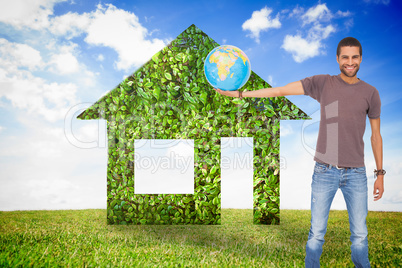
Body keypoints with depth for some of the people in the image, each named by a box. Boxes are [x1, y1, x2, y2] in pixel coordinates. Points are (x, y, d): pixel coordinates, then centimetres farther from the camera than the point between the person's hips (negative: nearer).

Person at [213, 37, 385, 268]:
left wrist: (380, 174, 9)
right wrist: (238, 93, -4)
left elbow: (376, 134, 11)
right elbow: (280, 90, -1)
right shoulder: (322, 83, 1)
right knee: (316, 233, 6)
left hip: (356, 174, 1)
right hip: (325, 171, -1)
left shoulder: (370, 93, 6)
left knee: (360, 235, 9)